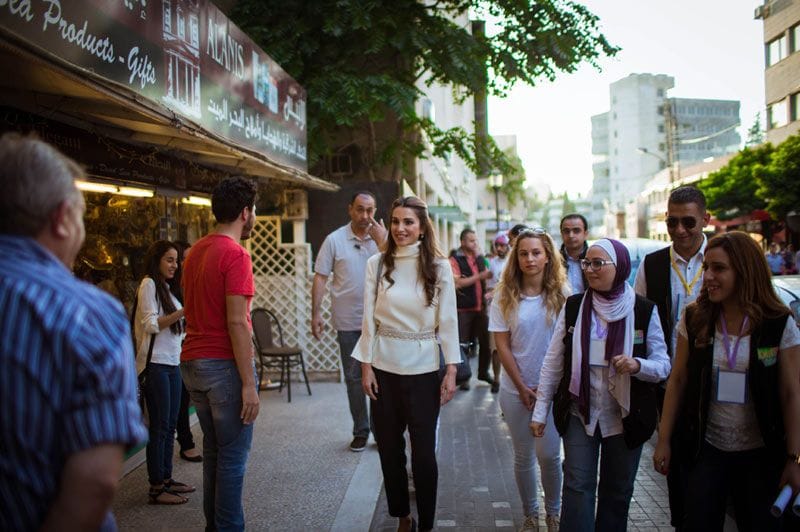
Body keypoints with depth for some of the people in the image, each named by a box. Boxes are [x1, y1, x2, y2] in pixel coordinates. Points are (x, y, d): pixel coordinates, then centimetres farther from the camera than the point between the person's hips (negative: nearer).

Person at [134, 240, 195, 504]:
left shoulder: (168, 288, 18)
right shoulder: (148, 284, -7)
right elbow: (151, 324, -17)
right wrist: (183, 312, -24)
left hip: (173, 363, 8)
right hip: (156, 365, -8)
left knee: (170, 425, 11)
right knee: (159, 426, -5)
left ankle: (166, 479, 18)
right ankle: (156, 488, 1)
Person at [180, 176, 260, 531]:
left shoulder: (196, 251, 12)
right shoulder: (235, 254, -15)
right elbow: (236, 323, -19)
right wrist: (248, 383, -17)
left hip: (192, 362, 9)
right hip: (224, 364, -8)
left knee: (213, 450, 18)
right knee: (233, 456, 1)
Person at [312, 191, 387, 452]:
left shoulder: (383, 238, 1)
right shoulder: (334, 240, -2)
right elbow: (320, 277, -1)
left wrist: (381, 241, -17)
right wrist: (316, 313, -6)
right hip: (348, 322, 0)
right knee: (354, 378, 10)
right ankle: (361, 431, 22)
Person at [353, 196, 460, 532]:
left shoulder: (439, 267, -3)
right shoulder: (377, 264, 0)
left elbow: (448, 322, -3)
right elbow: (369, 319, 1)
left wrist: (451, 371, -5)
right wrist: (366, 366, -2)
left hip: (423, 369, -1)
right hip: (384, 368, 2)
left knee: (424, 451, 5)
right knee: (389, 448, 11)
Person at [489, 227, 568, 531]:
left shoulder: (562, 293, -4)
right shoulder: (504, 296, -3)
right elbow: (502, 345, -2)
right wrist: (522, 387, -6)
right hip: (516, 389, 1)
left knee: (549, 454, -1)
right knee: (523, 456, 10)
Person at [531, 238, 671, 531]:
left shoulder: (644, 310, -6)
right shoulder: (573, 306, -2)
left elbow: (663, 365, -3)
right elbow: (553, 362, 0)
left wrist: (637, 365, -25)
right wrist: (540, 410, 0)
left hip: (625, 417, 0)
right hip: (579, 413, 0)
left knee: (618, 492, 12)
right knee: (578, 486, 0)